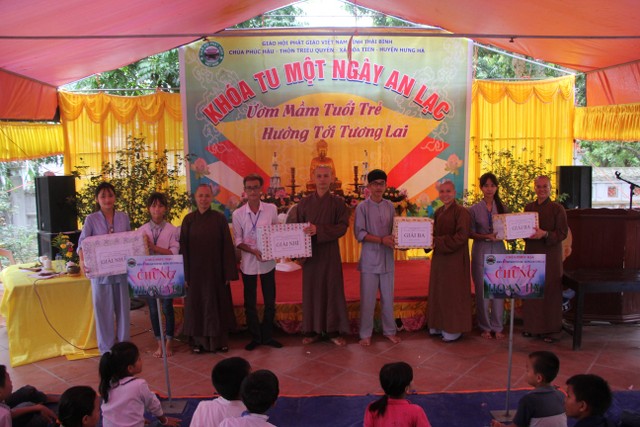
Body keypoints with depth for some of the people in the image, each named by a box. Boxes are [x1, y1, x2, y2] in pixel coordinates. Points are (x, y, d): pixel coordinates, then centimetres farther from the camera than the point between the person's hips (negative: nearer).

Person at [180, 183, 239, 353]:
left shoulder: (219, 218, -2)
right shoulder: (189, 220, 0)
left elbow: (227, 246, -3)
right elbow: (183, 248, 0)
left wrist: (228, 273, -7)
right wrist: (185, 274, -6)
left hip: (215, 270, -1)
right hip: (195, 271, 1)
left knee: (217, 304, 7)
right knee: (197, 305, 8)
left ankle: (220, 340, 20)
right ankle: (199, 341, 21)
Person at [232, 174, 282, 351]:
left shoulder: (271, 209, -4)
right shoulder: (238, 214, -5)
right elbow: (238, 241, -3)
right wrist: (254, 251, -18)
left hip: (268, 262, 1)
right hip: (248, 263, 0)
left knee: (270, 301, 9)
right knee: (250, 303, 9)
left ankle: (267, 336, 26)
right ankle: (255, 337, 25)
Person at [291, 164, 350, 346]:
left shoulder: (338, 202, 0)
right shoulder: (304, 203, 5)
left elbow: (343, 227, -9)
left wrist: (319, 230, -21)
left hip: (330, 252, -1)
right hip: (310, 253, 1)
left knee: (332, 289, 2)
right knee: (311, 289, 5)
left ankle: (333, 331, 12)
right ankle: (313, 330, 16)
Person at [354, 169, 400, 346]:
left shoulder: (390, 206, 7)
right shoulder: (362, 207, -5)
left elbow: (394, 230, 12)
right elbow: (359, 233, -12)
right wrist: (382, 240, -19)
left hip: (387, 258, 4)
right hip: (370, 259, -4)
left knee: (388, 298, 11)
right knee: (368, 299, 2)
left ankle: (389, 330, 25)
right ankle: (366, 333, 15)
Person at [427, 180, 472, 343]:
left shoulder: (461, 212, -13)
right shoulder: (438, 212, 10)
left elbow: (461, 237, -19)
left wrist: (438, 242, -19)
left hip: (455, 259, -7)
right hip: (439, 257, 7)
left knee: (452, 294, 1)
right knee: (438, 292, 12)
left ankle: (454, 330, 13)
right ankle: (440, 326, 25)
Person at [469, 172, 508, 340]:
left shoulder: (502, 208, 8)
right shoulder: (474, 209, 1)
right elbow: (471, 233, -1)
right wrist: (486, 236, -17)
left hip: (499, 252, 2)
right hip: (481, 253, -2)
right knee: (482, 290, 2)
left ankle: (497, 327, 13)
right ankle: (485, 327, 15)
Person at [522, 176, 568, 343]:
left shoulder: (557, 208, -3)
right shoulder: (529, 207, 11)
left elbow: (562, 233, -8)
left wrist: (545, 234, -23)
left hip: (550, 255, -4)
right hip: (531, 253, 4)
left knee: (550, 291, -1)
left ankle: (551, 329, 9)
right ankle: (532, 326, 19)